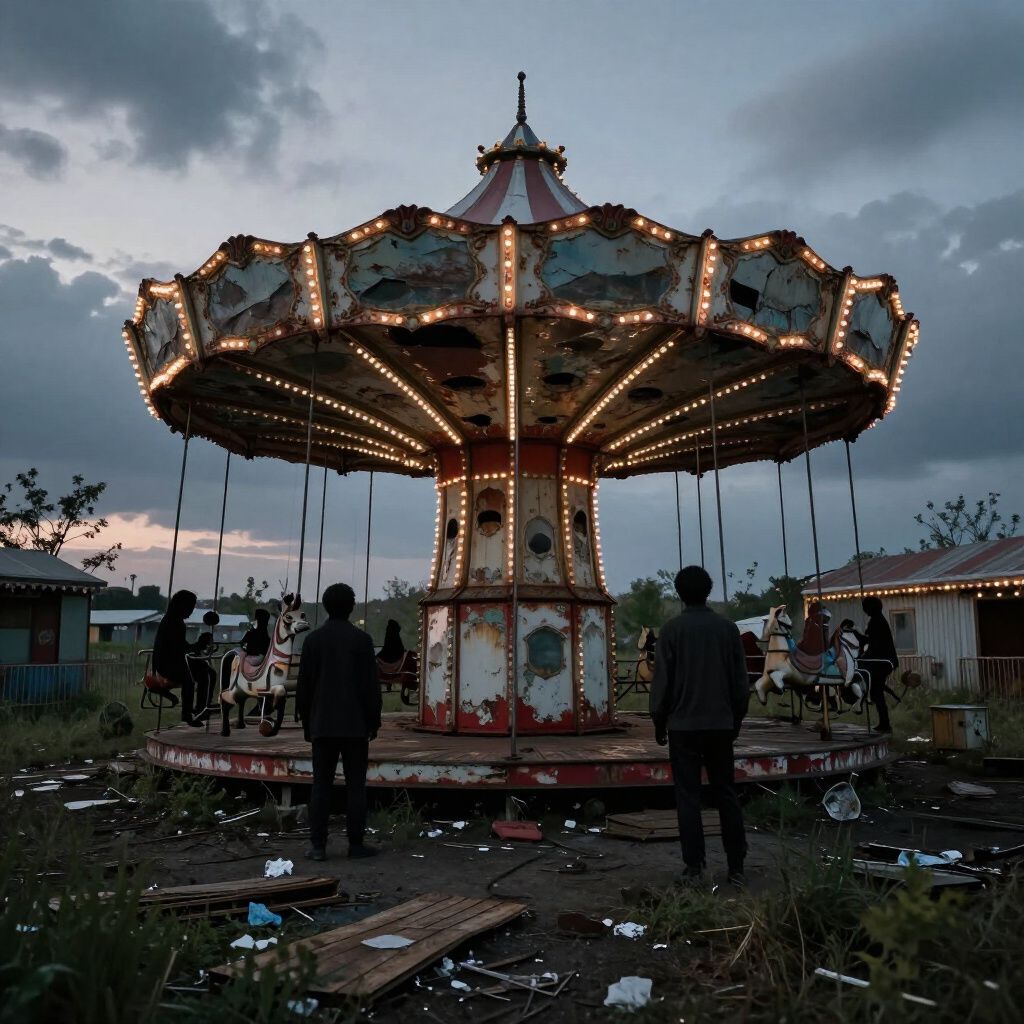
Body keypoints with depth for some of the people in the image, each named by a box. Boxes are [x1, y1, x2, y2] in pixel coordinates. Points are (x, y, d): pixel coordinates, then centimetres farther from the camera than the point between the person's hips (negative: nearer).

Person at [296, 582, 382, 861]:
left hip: (322, 725, 2)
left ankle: (318, 845, 7)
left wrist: (306, 722, 13)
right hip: (355, 725, -2)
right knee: (355, 784, 4)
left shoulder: (313, 639, 1)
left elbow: (303, 686, 3)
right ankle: (356, 843, 6)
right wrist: (374, 721, 3)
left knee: (321, 785, 6)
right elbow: (371, 685, -7)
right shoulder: (361, 639, -6)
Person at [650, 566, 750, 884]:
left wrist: (659, 723, 4)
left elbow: (662, 680, -7)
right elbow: (741, 681, 5)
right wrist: (735, 721, 16)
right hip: (721, 724, 3)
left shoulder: (672, 628, -7)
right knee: (726, 794, 12)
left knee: (688, 796, 4)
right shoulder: (728, 628, 2)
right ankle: (736, 867, 15)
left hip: (684, 725, -3)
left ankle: (694, 866, 4)